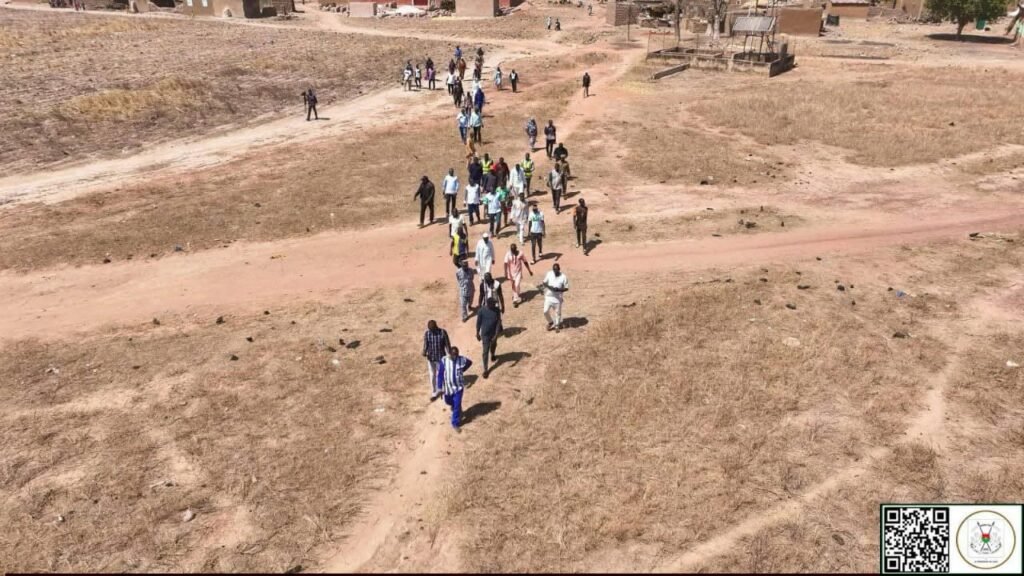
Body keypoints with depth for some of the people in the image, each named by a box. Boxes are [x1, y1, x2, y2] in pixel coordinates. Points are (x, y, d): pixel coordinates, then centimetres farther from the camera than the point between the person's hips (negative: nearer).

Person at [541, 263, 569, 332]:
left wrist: (559, 290, -26)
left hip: (558, 298, -2)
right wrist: (548, 286, -16)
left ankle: (557, 325, 35)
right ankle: (551, 322, 29)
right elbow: (544, 282, 5)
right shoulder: (549, 274, -5)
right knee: (545, 311, 1)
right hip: (548, 296, 2)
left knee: (558, 312, 11)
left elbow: (566, 288, -9)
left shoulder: (563, 277, -14)